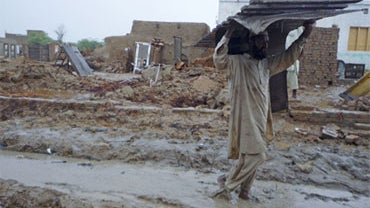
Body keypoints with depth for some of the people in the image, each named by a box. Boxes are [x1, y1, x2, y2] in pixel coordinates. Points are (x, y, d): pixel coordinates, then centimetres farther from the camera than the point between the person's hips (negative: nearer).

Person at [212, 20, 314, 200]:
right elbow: (218, 58, -24)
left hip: (261, 119, 8)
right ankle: (227, 184, 6)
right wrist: (229, 33, -24)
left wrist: (304, 36, 19)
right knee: (255, 155, -11)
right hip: (245, 118, -7)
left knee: (251, 156, 12)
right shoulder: (237, 62, -7)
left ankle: (244, 190, 26)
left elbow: (289, 57, 23)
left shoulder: (267, 64, 15)